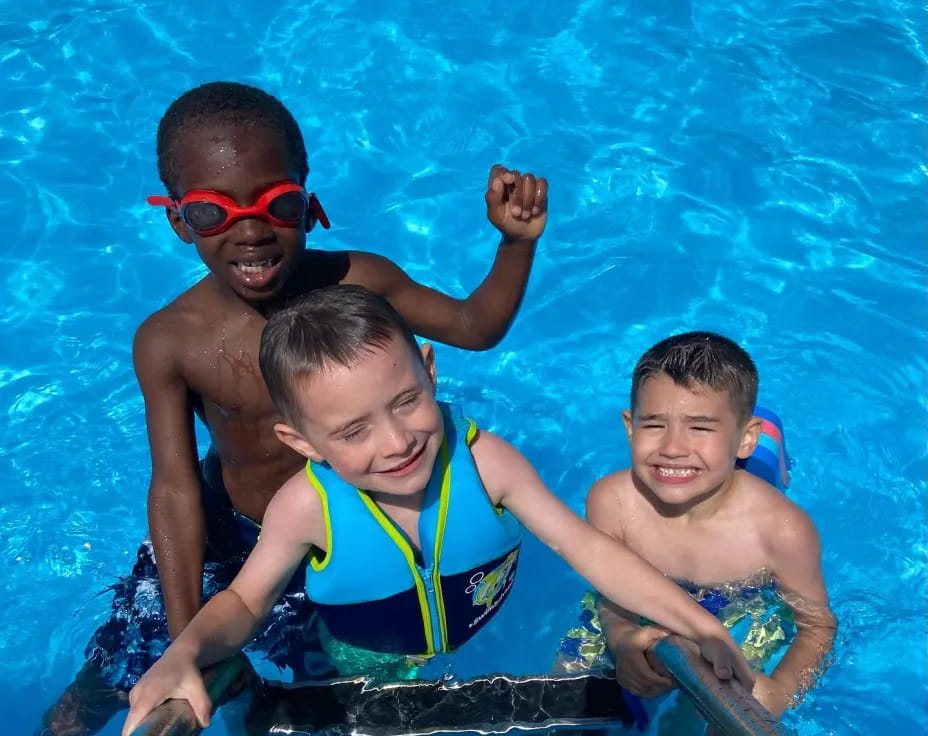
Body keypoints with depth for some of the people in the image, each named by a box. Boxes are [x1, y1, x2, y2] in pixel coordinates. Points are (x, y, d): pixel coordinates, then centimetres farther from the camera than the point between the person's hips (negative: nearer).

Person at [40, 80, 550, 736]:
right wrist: (186, 645, -25)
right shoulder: (169, 342, -23)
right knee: (106, 682, 5)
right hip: (224, 528, 0)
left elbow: (473, 326, -8)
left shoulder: (358, 282, -22)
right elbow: (175, 488, -22)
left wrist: (517, 243, -26)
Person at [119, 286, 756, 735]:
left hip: (493, 654, 1)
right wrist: (184, 655, -37)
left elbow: (588, 548, -24)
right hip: (369, 680, -1)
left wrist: (701, 627, -30)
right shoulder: (307, 507, -31)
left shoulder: (483, 460, -30)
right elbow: (245, 601, -15)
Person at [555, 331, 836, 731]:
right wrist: (624, 640, -37)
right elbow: (613, 600, -13)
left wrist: (778, 692, -36)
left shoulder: (783, 529, -34)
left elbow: (817, 624, -16)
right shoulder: (611, 502, -29)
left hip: (742, 630, -2)